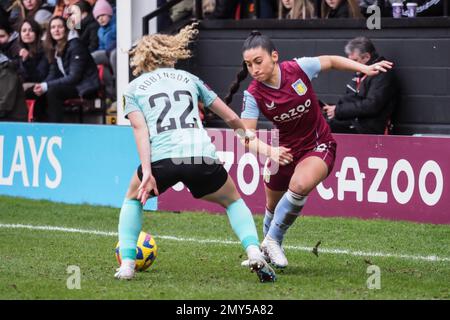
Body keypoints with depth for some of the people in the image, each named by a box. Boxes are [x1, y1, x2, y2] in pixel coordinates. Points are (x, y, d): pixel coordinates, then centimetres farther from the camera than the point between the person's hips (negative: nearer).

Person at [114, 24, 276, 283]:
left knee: (133, 200, 31)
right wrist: (244, 132, 50)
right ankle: (255, 252, 0)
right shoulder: (188, 79, 26)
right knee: (234, 202, 26)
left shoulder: (133, 89, 20)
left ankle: (127, 264, 15)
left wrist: (147, 172, -9)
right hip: (202, 155, 1)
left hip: (161, 157, -1)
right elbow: (231, 118, 28)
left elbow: (140, 129, 1)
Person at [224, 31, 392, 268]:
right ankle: (264, 252, 44)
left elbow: (330, 61, 1)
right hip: (283, 151, 2)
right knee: (273, 207, 13)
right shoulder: (254, 95, -19)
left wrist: (365, 68, -6)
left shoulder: (299, 68, -20)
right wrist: (269, 151, -45)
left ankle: (272, 242, -11)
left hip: (318, 146, -2)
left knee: (300, 185, -30)